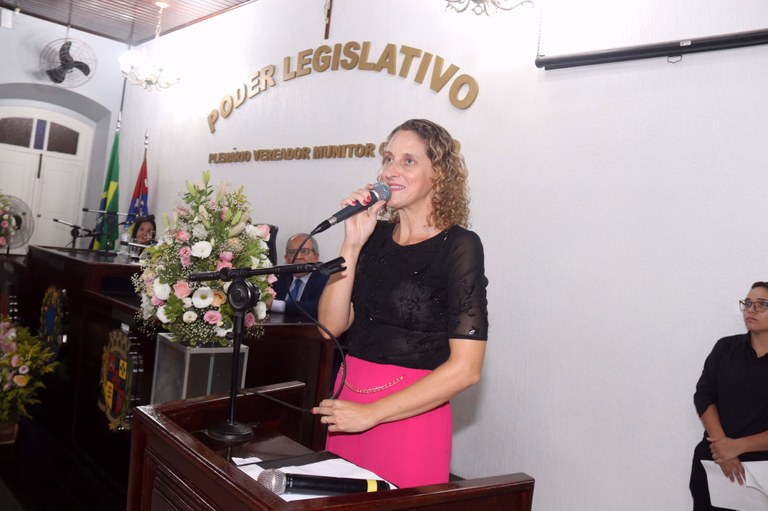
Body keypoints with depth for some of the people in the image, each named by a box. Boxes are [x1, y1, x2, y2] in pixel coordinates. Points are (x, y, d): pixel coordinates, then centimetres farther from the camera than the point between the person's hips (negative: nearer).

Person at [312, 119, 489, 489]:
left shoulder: (459, 246, -11)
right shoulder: (376, 235, 4)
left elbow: (465, 369, -16)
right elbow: (332, 325, -1)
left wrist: (370, 413, -15)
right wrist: (352, 245, -11)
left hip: (409, 414, -5)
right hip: (347, 399, 5)